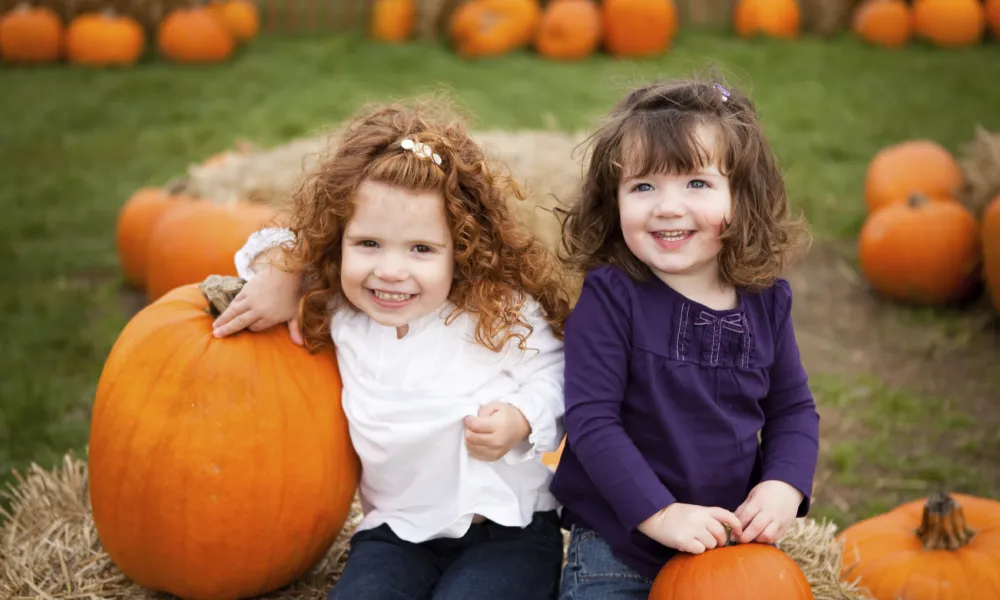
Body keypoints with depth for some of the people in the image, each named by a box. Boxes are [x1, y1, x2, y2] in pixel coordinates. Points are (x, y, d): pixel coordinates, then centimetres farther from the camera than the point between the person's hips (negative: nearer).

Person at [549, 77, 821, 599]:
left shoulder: (766, 301, -2)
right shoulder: (609, 298, -16)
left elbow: (793, 409, 7)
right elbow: (591, 420, -19)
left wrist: (783, 487, -9)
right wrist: (660, 514, -24)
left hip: (731, 542, 4)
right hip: (617, 550, -3)